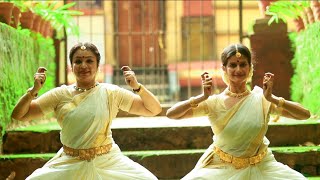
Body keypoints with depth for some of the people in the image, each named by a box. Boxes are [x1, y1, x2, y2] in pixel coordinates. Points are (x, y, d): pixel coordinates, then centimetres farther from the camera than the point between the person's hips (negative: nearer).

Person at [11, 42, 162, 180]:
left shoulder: (112, 93, -2)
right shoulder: (60, 95, 1)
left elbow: (154, 110, -2)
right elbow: (18, 115, 1)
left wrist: (137, 87, -17)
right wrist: (33, 90, -14)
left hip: (108, 164, -1)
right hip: (69, 165, 1)